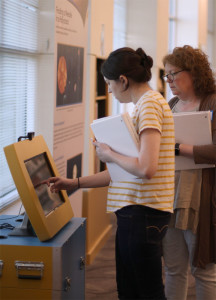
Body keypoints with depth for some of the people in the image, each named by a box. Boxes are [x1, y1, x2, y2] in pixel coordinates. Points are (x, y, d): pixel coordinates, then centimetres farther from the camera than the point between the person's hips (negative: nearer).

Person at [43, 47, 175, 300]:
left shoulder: (149, 104, -14)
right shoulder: (145, 104, 17)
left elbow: (145, 169, -26)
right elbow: (124, 170, 20)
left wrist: (109, 154, -9)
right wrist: (75, 183, 20)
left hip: (143, 212, -10)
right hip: (134, 212, 10)